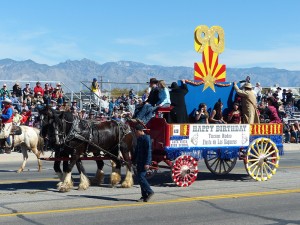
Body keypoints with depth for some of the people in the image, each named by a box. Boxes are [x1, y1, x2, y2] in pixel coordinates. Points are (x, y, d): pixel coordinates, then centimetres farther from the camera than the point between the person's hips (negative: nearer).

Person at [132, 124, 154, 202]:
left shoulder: (146, 138, -15)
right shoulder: (139, 139, 14)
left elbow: (148, 151, -20)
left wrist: (147, 163, -24)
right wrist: (134, 160, 24)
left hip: (144, 162, -10)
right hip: (139, 162, 10)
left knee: (141, 177, -12)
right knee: (140, 177, 9)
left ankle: (149, 192, 1)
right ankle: (144, 196, 15)